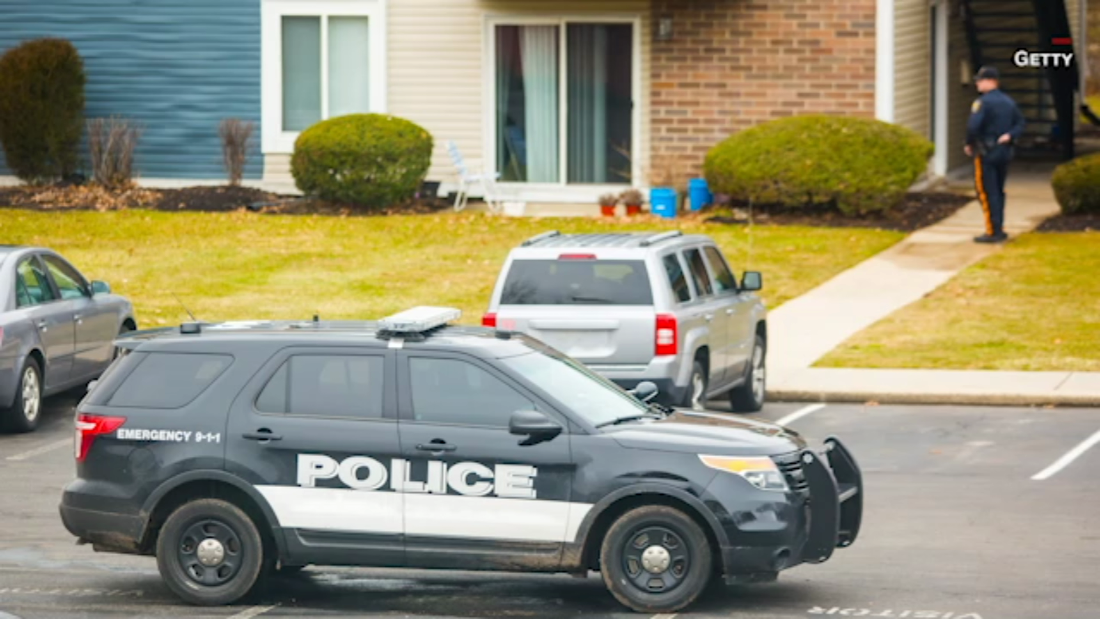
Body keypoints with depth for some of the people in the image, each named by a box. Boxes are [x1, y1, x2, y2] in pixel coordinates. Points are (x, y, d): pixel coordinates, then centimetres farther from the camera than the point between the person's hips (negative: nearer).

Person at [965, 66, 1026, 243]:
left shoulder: (982, 102, -14)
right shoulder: (1009, 102, 12)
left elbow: (973, 126, -23)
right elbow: (1020, 124, 10)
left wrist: (969, 144, -7)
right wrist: (1009, 136, -5)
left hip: (986, 153, -8)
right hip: (1004, 152, 8)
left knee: (987, 192, -4)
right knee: (998, 192, 15)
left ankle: (993, 232, -6)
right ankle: (999, 230, 18)